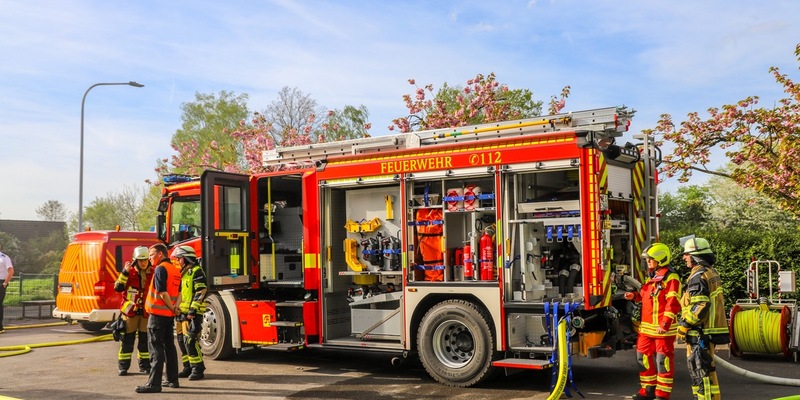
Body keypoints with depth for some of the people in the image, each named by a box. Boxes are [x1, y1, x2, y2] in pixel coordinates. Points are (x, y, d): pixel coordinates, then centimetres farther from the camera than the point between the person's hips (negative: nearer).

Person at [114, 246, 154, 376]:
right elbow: (118, 288, -11)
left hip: (146, 311, 2)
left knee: (145, 339, 8)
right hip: (130, 310, -2)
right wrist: (125, 272, -20)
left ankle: (144, 365, 18)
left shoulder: (153, 273, 3)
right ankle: (123, 366, 9)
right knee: (127, 339, 2)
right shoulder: (129, 272, -2)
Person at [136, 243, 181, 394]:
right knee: (169, 346, 14)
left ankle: (154, 383, -8)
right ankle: (172, 380, 19)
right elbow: (179, 292, 12)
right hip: (169, 314, 9)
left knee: (156, 348, -7)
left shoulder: (160, 269, -13)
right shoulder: (175, 270, 14)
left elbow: (162, 292, -19)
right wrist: (176, 306, -4)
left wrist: (172, 308, -9)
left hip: (158, 313, -9)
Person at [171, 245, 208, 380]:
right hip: (182, 312, 10)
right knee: (182, 340, 10)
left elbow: (201, 292, -18)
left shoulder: (196, 271, -9)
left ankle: (198, 369, -9)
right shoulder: (183, 273, 21)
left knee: (190, 340, -14)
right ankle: (188, 367, 18)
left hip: (192, 313, -10)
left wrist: (193, 309, -22)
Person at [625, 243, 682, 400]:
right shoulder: (652, 276, 15)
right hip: (647, 327, 9)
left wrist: (665, 324, -26)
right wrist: (635, 296, 9)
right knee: (643, 356, 13)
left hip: (663, 328, -9)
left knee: (663, 359, -1)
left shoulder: (671, 278, -13)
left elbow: (673, 304, -19)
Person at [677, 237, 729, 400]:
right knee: (708, 370, 18)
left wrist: (683, 326, -15)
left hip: (700, 333, -10)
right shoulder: (712, 273, 15)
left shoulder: (698, 276, -16)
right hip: (711, 330, 10)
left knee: (699, 371, -4)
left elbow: (699, 306, -23)